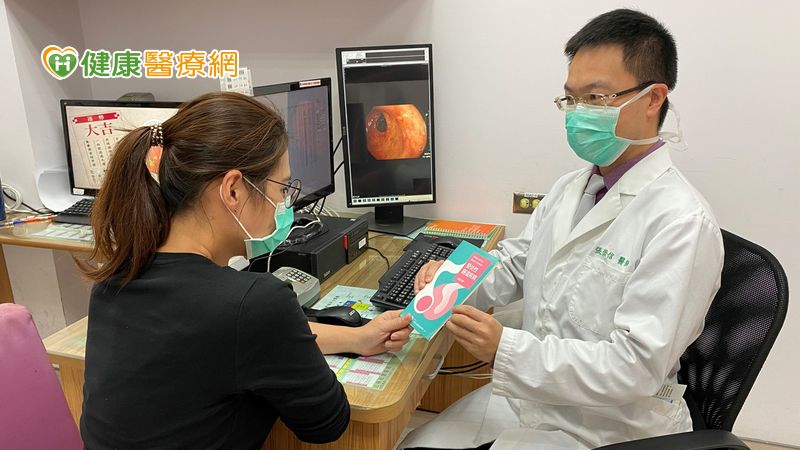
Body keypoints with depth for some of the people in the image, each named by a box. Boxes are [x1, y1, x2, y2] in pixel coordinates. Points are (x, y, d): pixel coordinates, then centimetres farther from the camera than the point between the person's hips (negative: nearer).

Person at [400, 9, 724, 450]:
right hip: (527, 392, 7)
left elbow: (636, 367, -24)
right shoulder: (568, 188, 5)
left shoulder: (681, 223, -22)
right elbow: (515, 263, 11)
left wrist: (506, 348, -29)